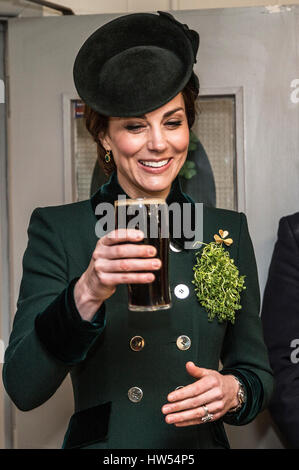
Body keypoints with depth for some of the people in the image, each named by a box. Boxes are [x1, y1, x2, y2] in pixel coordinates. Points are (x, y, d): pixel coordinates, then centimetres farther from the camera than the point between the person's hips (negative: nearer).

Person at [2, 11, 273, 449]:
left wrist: (234, 391, -17)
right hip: (101, 442, -2)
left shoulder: (229, 232, -2)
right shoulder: (57, 229, -9)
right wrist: (86, 295, -31)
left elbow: (256, 370, 3)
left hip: (201, 441, 2)